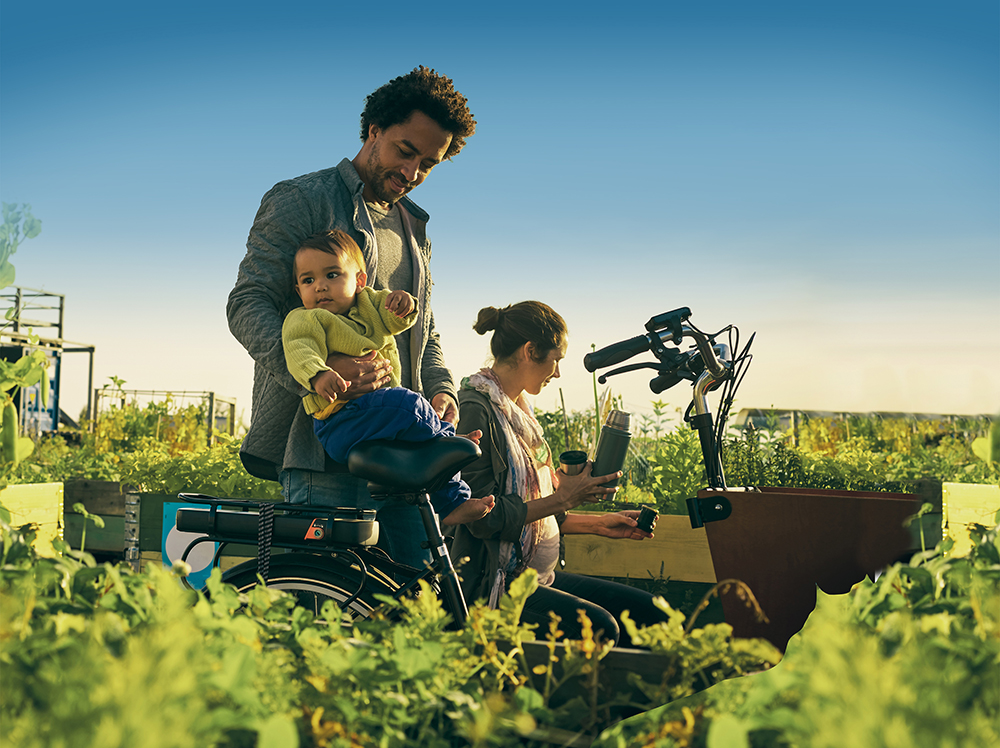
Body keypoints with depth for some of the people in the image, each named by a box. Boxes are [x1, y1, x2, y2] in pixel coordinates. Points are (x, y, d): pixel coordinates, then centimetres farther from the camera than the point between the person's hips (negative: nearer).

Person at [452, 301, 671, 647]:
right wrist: (562, 499, -15)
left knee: (649, 611, -2)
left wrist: (600, 523, 17)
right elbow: (484, 519, -20)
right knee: (597, 628, -29)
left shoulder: (518, 408, 17)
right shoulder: (476, 410, -14)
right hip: (491, 586, -10)